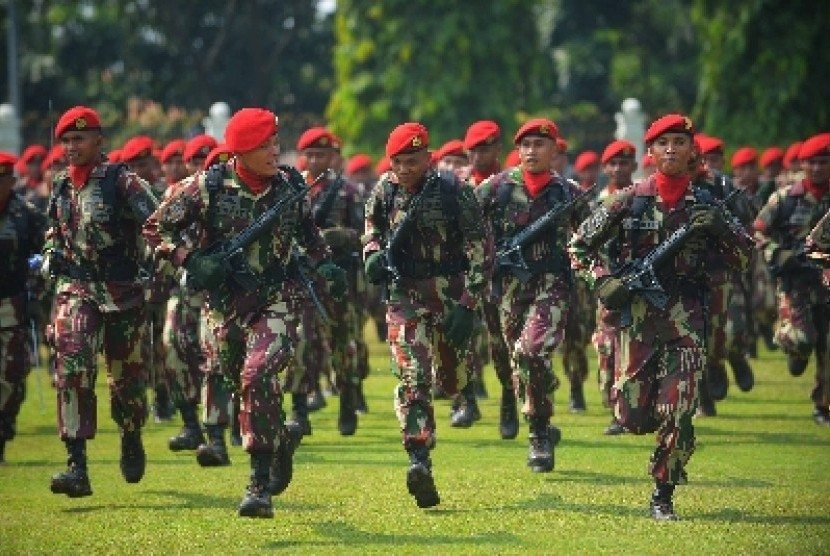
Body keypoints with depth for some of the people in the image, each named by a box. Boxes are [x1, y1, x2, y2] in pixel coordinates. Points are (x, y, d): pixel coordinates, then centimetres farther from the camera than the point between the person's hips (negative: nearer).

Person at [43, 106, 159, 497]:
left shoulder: (121, 182, -6)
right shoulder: (60, 186, 11)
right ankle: (77, 466, -22)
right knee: (72, 368, -16)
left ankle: (132, 442, 40)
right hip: (74, 290, 3)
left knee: (126, 373, 11)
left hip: (122, 290, -3)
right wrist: (49, 257, 10)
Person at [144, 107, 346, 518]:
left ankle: (261, 486, -19)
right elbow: (156, 228, -2)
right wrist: (192, 260, -15)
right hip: (226, 300, 1)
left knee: (258, 376, -22)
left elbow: (305, 229, 22)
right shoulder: (208, 187, -9)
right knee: (239, 381, 11)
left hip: (278, 298, -1)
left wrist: (324, 263, 8)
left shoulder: (290, 184, 1)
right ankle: (280, 443, 43)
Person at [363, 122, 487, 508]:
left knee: (452, 383, 13)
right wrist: (372, 254, -4)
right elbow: (372, 227, 19)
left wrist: (467, 305, -17)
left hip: (451, 292, -1)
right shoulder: (384, 190, -1)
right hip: (404, 294, 1)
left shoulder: (453, 191, -12)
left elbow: (478, 251, -11)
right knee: (412, 377, -16)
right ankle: (419, 462, -24)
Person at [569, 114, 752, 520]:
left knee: (678, 416, -8)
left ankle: (663, 495, 7)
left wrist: (720, 228, -10)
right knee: (634, 417, -2)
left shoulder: (705, 205, 7)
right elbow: (579, 246, 8)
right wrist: (601, 280, -9)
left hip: (686, 318, 0)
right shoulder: (629, 201, 3)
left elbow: (744, 258, 8)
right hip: (636, 314, 0)